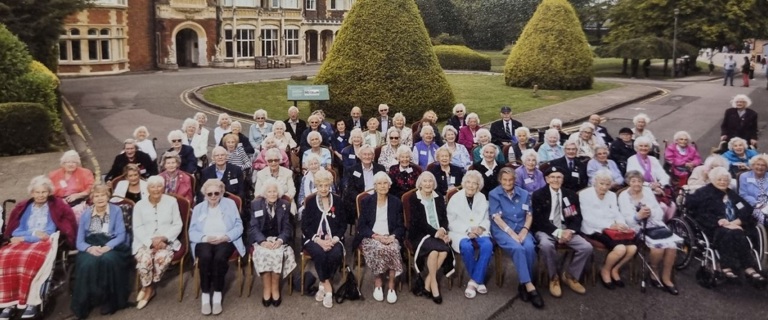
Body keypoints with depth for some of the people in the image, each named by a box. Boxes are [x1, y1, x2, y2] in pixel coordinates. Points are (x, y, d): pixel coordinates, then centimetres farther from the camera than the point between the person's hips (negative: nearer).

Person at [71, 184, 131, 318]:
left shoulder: (116, 210, 5)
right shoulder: (86, 214, 10)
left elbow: (121, 235, -4)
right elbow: (79, 242, 4)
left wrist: (107, 247, -22)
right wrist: (90, 248, -19)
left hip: (112, 247, -1)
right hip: (91, 248, 1)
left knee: (108, 259, -36)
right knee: (88, 263, -33)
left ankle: (110, 301, -18)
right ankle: (84, 304, -17)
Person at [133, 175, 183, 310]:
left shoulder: (171, 201, 6)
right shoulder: (139, 205, 8)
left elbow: (177, 225, 4)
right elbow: (137, 228, 1)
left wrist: (163, 238, -13)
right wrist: (151, 241, -15)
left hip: (166, 241, 0)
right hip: (145, 241, 1)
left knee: (162, 257, -31)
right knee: (144, 259, -31)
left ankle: (147, 288, -6)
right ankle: (149, 288, -6)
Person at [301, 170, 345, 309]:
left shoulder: (337, 201, 8)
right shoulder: (310, 201, 5)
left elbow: (343, 224, 7)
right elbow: (305, 226, 0)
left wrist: (334, 240, -12)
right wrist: (318, 240, -16)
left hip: (333, 239, 1)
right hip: (313, 238, -1)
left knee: (336, 254, -31)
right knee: (320, 254, -34)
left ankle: (322, 285, -10)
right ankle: (327, 286, -16)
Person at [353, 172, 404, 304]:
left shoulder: (396, 202, 11)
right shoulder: (366, 202, 7)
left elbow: (401, 226, 8)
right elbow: (361, 226, 1)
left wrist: (392, 236, -13)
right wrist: (376, 236, -15)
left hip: (390, 238, 1)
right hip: (370, 237, -1)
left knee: (393, 249, -33)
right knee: (378, 249, -35)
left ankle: (391, 284, -21)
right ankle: (377, 282, -18)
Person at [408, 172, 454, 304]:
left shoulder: (439, 199, 16)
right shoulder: (414, 199, 2)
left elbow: (444, 218, 10)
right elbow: (418, 221, -7)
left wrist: (443, 230, -12)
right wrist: (435, 232, -17)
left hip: (439, 233, 4)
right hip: (420, 234, -4)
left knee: (445, 250, -28)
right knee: (434, 250, -33)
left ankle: (428, 281, -13)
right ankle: (433, 282, -15)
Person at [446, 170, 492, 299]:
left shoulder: (482, 198, 13)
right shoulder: (455, 198, 2)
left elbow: (486, 219, 11)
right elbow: (451, 222, -3)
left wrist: (481, 228, -11)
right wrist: (467, 230, -15)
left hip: (479, 231, 3)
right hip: (460, 232, -3)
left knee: (488, 245, -31)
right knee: (466, 246, -36)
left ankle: (474, 281, -22)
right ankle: (478, 280, -12)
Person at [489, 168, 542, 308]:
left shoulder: (524, 194, 12)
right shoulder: (494, 194, 1)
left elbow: (529, 215, 8)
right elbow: (496, 217, -8)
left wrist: (524, 230, -11)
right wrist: (511, 233, -19)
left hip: (521, 229, 3)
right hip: (502, 230, -3)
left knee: (530, 247, -29)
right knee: (517, 248, -33)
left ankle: (523, 284, -15)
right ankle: (529, 286, -29)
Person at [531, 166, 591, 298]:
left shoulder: (571, 195, 12)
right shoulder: (538, 195, -2)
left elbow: (577, 217, 8)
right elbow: (538, 219, -9)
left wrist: (570, 231, -14)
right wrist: (557, 232, -20)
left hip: (566, 230, 4)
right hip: (545, 230, -4)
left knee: (587, 247, -19)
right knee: (546, 245, -37)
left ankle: (570, 276, 5)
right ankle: (554, 278, -12)